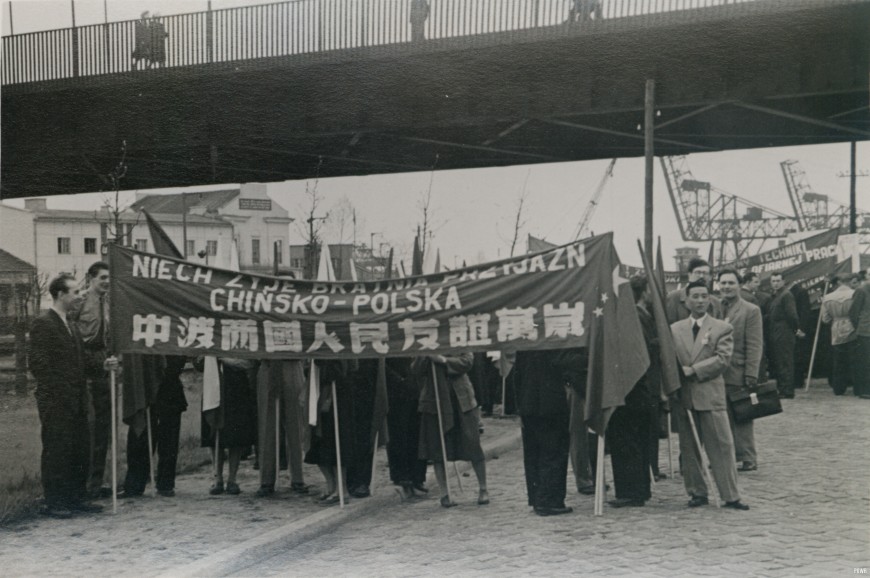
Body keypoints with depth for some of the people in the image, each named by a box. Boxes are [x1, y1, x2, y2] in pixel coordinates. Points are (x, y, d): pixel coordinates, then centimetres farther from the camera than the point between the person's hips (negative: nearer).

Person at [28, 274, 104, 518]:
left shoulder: (70, 325, 18)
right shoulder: (43, 324, -10)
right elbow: (38, 361, -15)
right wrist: (56, 392, -16)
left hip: (75, 401, 8)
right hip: (55, 403, -8)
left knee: (80, 450, 10)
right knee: (56, 451, -3)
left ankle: (77, 497, 19)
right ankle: (54, 503, 4)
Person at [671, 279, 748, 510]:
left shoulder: (722, 329, 4)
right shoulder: (675, 329, 13)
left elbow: (723, 359, -7)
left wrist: (693, 370, -12)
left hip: (710, 395, -3)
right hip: (683, 397, 3)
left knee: (722, 447, -3)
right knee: (688, 448, 6)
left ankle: (731, 496, 3)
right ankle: (697, 493, 16)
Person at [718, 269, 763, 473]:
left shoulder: (751, 311, -1)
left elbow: (754, 346, -6)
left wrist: (751, 375, -12)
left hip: (738, 373, -4)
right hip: (716, 373, 4)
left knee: (741, 418, 2)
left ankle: (748, 459, 10)